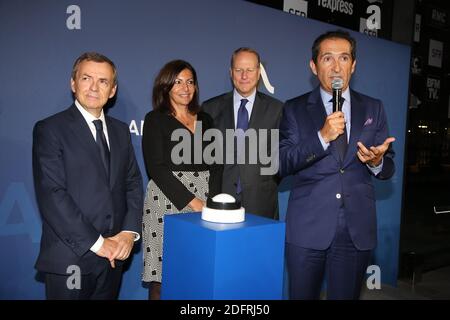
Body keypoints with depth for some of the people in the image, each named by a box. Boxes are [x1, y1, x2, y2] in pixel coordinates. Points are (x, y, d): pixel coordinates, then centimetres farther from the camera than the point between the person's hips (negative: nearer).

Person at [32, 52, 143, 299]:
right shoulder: (49, 130, -7)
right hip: (70, 258, -5)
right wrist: (96, 243, -16)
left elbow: (133, 184, 9)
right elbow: (51, 195, -15)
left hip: (114, 254, 5)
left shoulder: (120, 131, 10)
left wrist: (130, 232, -5)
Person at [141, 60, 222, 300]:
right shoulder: (155, 120, 2)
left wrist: (212, 201, -6)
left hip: (205, 203, 4)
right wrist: (192, 202, -14)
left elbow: (216, 165, 10)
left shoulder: (205, 120, 15)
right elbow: (157, 168, -8)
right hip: (167, 202, -3)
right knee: (162, 278, -2)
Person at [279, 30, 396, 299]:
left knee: (346, 295, 12)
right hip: (308, 227, -1)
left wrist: (377, 161, -14)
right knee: (302, 295, 10)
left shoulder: (373, 109, 9)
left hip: (358, 228, 2)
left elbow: (388, 169, 10)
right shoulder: (295, 109, 3)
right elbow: (282, 164, -5)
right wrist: (322, 136, -19)